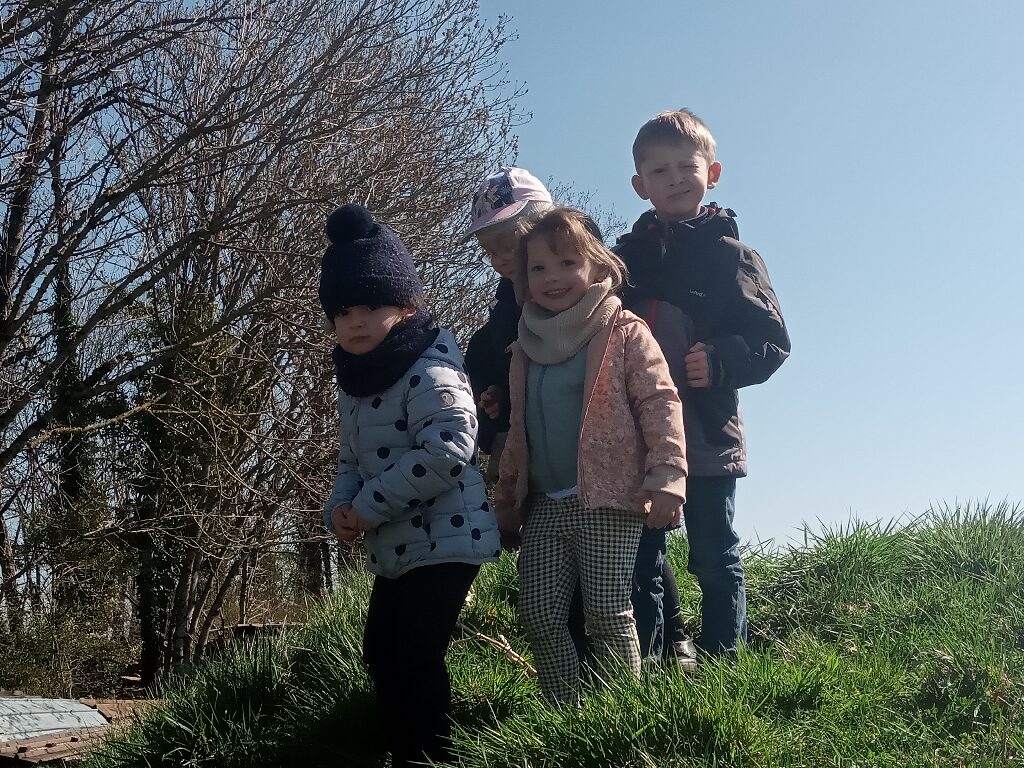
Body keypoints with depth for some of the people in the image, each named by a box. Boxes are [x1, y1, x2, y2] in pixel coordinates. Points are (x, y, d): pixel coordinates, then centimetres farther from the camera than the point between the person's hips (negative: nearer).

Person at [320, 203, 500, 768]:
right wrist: (339, 507, -4)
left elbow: (446, 450, -30)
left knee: (417, 658, -9)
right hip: (393, 548, 10)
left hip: (446, 541, -10)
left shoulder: (430, 368, -18)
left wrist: (369, 506, -23)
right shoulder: (355, 380, 11)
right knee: (381, 655, 15)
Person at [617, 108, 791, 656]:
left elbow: (773, 341, -4)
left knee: (714, 558, 5)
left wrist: (720, 362, -19)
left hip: (708, 434, -3)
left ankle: (720, 658, 15)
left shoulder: (730, 255, -1)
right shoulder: (624, 257, 9)